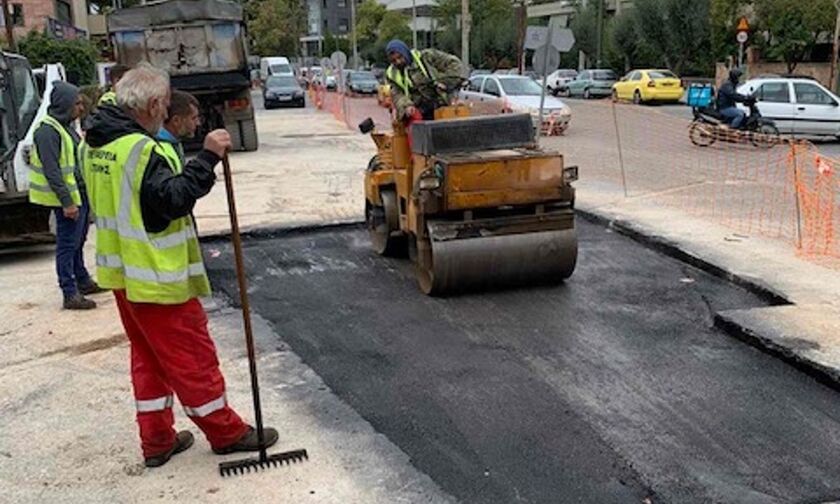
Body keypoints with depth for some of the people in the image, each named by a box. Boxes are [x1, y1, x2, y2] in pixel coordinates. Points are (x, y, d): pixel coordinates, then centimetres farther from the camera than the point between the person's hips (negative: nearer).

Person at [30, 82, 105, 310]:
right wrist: (67, 202, -23)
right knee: (67, 245, -4)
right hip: (68, 199, -10)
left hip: (80, 195, 10)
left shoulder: (67, 126, 15)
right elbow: (51, 171, -21)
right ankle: (70, 294, 1)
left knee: (77, 242, 20)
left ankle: (83, 281, 32)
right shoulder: (48, 131, -17)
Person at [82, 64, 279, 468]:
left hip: (121, 272, 9)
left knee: (147, 355, 17)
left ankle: (157, 440, 25)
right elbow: (173, 199, -27)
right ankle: (225, 432, 17)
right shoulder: (139, 148, -21)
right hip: (156, 277, -9)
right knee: (192, 355, 3)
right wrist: (207, 158, -27)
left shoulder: (95, 144, 8)